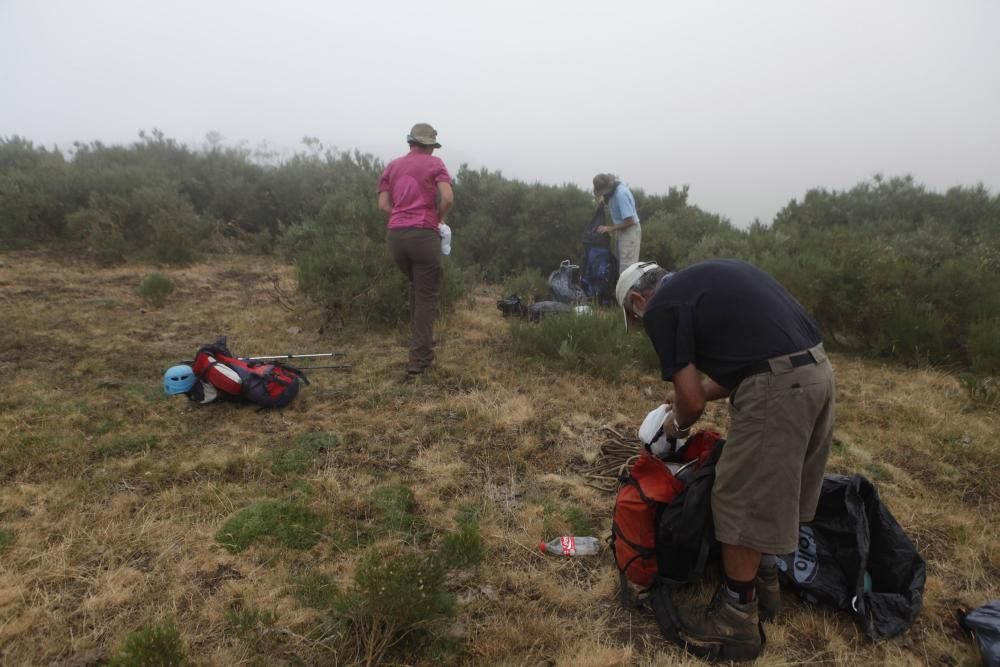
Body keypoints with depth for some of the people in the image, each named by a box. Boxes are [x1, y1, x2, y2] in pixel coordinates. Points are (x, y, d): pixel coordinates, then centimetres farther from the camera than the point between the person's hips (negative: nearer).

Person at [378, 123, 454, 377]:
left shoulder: (392, 166, 17)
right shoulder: (435, 163, 5)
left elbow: (383, 204, 8)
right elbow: (448, 198, -8)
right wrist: (439, 217, 9)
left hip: (395, 235, 5)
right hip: (423, 234, -5)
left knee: (416, 287, 26)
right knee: (427, 295, 2)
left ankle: (421, 342, 32)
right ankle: (419, 359, 1)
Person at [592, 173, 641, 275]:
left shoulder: (621, 194, -26)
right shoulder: (614, 189, 1)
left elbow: (629, 221, -24)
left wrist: (609, 228, -16)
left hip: (630, 231, -9)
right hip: (621, 230, 9)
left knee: (627, 267, -10)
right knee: (619, 264, 12)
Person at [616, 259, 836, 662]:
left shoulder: (661, 307, -3)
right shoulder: (705, 279, 22)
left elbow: (693, 402, -5)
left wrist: (677, 426, 17)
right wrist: (691, 392, 32)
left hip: (778, 388, -9)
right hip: (817, 370, 9)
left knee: (742, 502, 5)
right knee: (771, 488, 23)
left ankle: (737, 619, 21)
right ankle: (764, 583, 40)